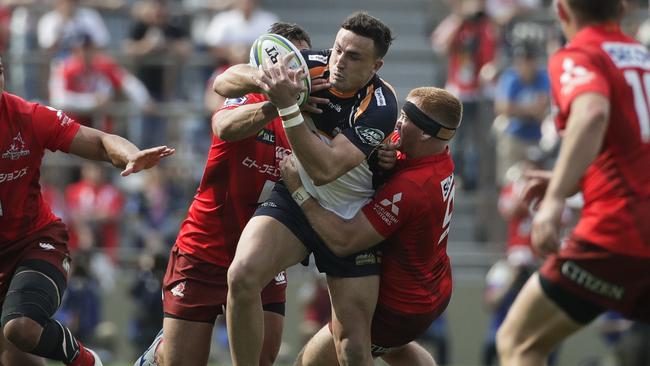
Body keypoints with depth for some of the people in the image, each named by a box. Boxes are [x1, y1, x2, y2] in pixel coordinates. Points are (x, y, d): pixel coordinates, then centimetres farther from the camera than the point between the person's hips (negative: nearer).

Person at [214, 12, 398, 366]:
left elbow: (324, 170, -32)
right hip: (295, 198, 2)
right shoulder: (312, 65, -14)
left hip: (351, 217, -2)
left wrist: (287, 106, -40)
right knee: (242, 276, -27)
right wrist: (258, 78, -33)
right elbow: (223, 83, -10)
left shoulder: (380, 107, -24)